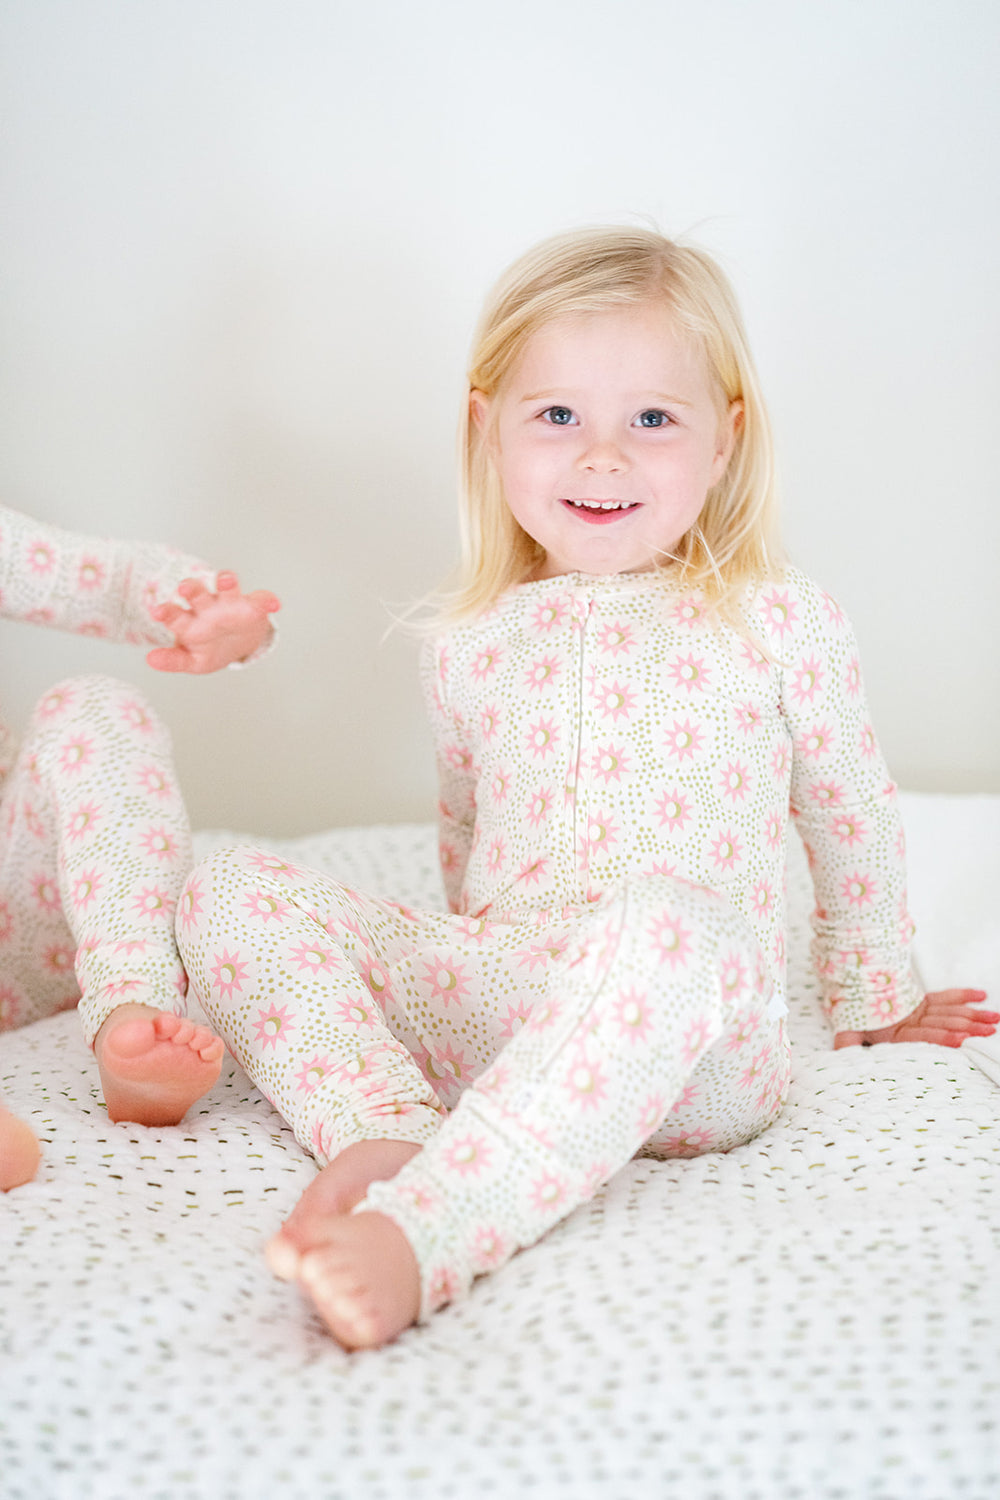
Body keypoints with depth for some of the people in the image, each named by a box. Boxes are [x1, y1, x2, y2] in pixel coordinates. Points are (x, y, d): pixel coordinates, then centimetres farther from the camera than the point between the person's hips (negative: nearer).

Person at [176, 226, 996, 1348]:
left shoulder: (785, 627, 7)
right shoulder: (469, 644, 15)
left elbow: (853, 815, 19)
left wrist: (871, 997, 29)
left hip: (693, 1049, -4)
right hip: (490, 999, 4)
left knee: (656, 930, -40)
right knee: (230, 890, -10)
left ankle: (421, 1232, -47)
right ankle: (386, 1132, -31)